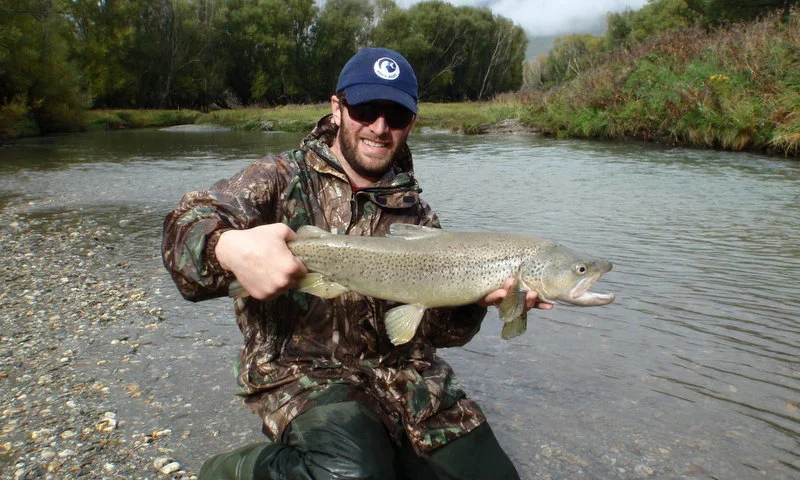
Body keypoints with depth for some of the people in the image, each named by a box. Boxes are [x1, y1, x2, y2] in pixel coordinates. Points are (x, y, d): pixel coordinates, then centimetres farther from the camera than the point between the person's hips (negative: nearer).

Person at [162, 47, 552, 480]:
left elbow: (438, 328, 6)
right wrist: (229, 247, -41)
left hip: (405, 376, 5)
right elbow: (188, 223, -17)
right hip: (302, 371, -4)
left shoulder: (416, 214, 9)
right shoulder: (282, 179, -1)